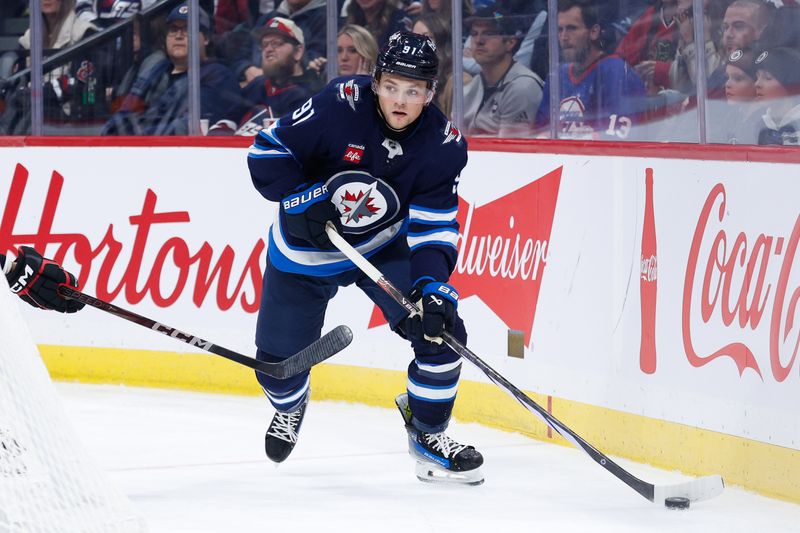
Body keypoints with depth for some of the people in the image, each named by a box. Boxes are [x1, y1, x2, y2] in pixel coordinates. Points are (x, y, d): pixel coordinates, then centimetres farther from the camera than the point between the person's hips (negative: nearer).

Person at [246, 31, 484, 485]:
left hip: (385, 245, 1)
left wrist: (433, 286, -35)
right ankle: (290, 405, 44)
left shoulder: (444, 145, -19)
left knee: (442, 328, -17)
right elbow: (267, 153, -19)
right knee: (279, 361, 5)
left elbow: (433, 227, -19)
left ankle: (428, 432, 7)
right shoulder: (340, 106, -27)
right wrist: (306, 201, -30)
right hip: (307, 248, -1)